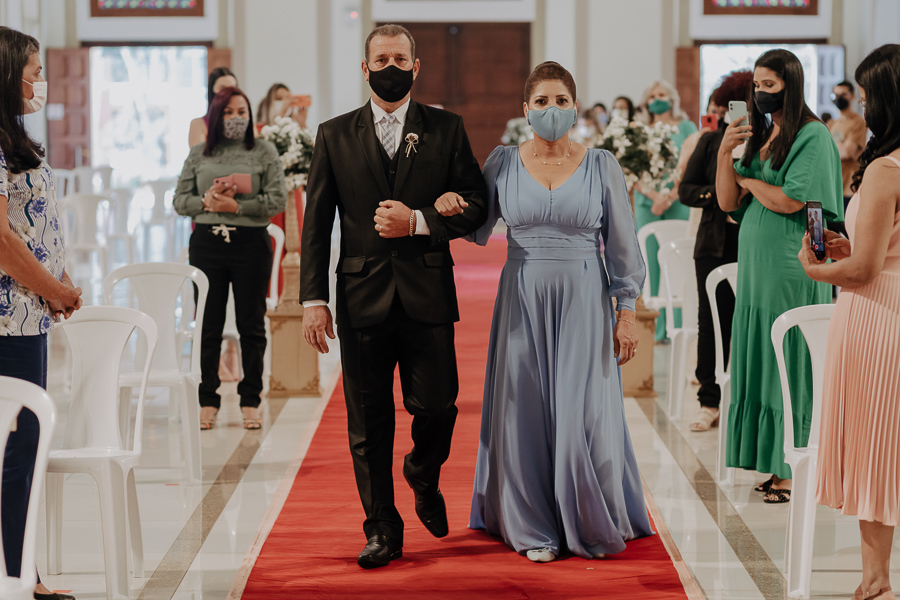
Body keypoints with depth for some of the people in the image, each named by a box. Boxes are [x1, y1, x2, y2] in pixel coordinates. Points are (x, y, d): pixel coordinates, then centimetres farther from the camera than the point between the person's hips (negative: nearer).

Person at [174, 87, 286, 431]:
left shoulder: (264, 152, 5)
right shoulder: (198, 155, 11)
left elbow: (277, 200, -3)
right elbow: (179, 201, 9)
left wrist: (237, 206, -14)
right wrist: (205, 202, -11)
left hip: (251, 244, -2)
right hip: (206, 244, 2)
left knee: (251, 324, 3)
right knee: (208, 325, 3)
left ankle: (250, 401, 11)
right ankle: (207, 401, 10)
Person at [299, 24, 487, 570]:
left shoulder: (446, 129, 6)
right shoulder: (335, 135, 7)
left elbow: (475, 206, 3)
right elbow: (316, 224, 5)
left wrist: (417, 221, -13)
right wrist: (314, 300, -1)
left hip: (427, 297, 0)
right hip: (362, 298, 1)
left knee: (437, 406, 0)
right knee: (369, 422, 4)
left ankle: (424, 479, 33)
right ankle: (382, 529, 17)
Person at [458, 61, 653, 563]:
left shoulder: (602, 165, 0)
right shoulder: (503, 162, 3)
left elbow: (623, 245, 2)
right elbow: (479, 229, 8)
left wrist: (627, 313, -1)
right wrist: (451, 210, -13)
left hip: (583, 302, -1)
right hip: (522, 302, 2)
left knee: (585, 413, -2)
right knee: (526, 409, 4)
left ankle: (593, 525, 17)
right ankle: (537, 529, 17)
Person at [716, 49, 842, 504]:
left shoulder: (812, 136, -8)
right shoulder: (759, 134, 14)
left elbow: (790, 201, -17)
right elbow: (727, 202, 10)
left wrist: (748, 180, -2)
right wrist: (725, 152, -4)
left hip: (791, 268, -7)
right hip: (756, 262, 7)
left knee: (789, 367, -4)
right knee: (760, 364, 6)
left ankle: (797, 472, 2)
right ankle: (776, 466, 12)